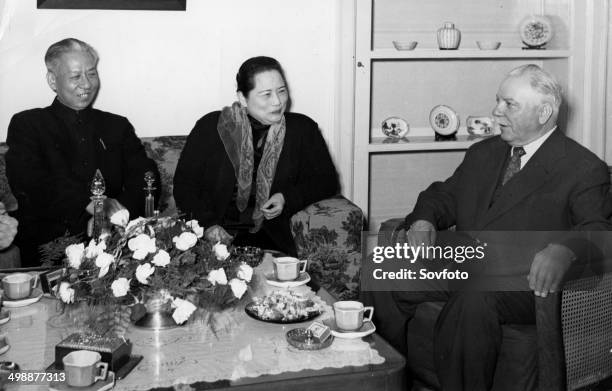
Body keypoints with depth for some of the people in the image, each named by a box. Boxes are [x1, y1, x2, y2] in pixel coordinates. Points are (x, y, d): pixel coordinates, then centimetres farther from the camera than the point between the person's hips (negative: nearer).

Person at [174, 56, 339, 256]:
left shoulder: (302, 129, 8)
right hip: (213, 237, -1)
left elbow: (327, 181, 13)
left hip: (270, 239, 1)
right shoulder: (210, 127, 5)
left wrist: (288, 198, -5)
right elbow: (184, 184, 6)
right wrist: (208, 224, -10)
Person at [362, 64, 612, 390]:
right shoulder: (483, 153, 21)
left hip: (524, 283, -6)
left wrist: (564, 250, -34)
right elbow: (445, 195, 24)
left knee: (474, 300, -38)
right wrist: (424, 220, 0)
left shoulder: (583, 168, 0)